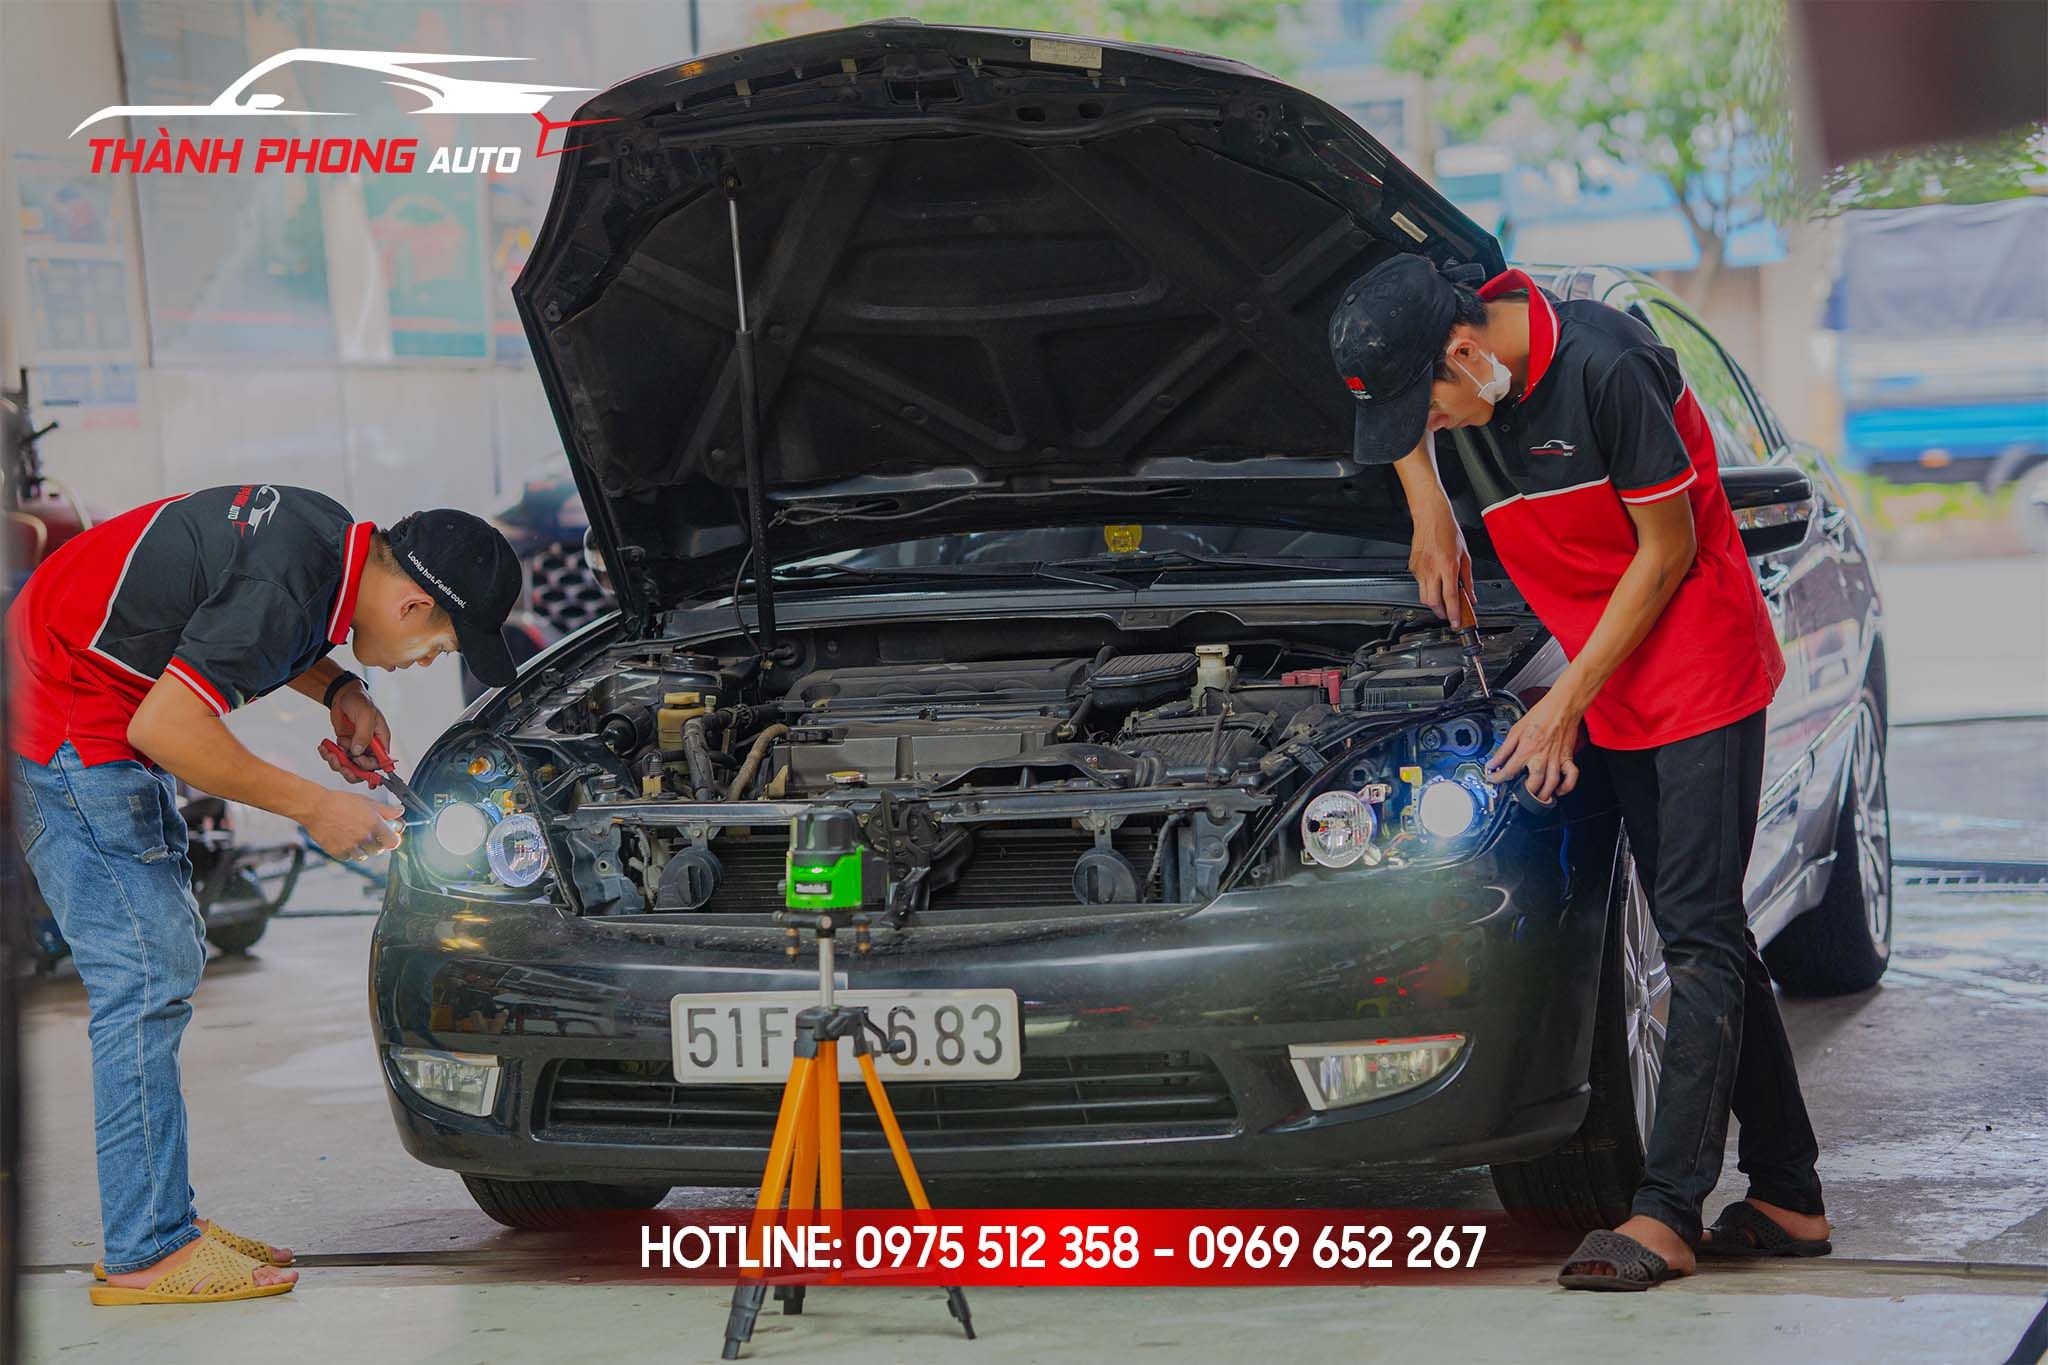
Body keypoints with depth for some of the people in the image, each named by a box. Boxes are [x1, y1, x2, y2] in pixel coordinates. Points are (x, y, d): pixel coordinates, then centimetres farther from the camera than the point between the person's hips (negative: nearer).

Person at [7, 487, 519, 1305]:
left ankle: (162, 1217, 17)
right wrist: (314, 808, -19)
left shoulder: (328, 534, 3)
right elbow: (166, 729, -28)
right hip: (67, 726, -11)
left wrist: (335, 690, 6)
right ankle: (146, 1252, -6)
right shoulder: (286, 588, -26)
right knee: (145, 977, -9)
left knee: (172, 958, 13)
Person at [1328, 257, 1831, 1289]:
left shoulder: (1606, 367, -24)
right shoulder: (1445, 378, -3)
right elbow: (1397, 427, 24)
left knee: (1699, 933, -10)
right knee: (1704, 938, 8)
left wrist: (1569, 698, -15)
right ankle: (1788, 1200, 13)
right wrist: (1431, 518, 9)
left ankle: (1665, 1214, -14)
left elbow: (1668, 549, -17)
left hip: (1702, 673, -8)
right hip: (1616, 697, 8)